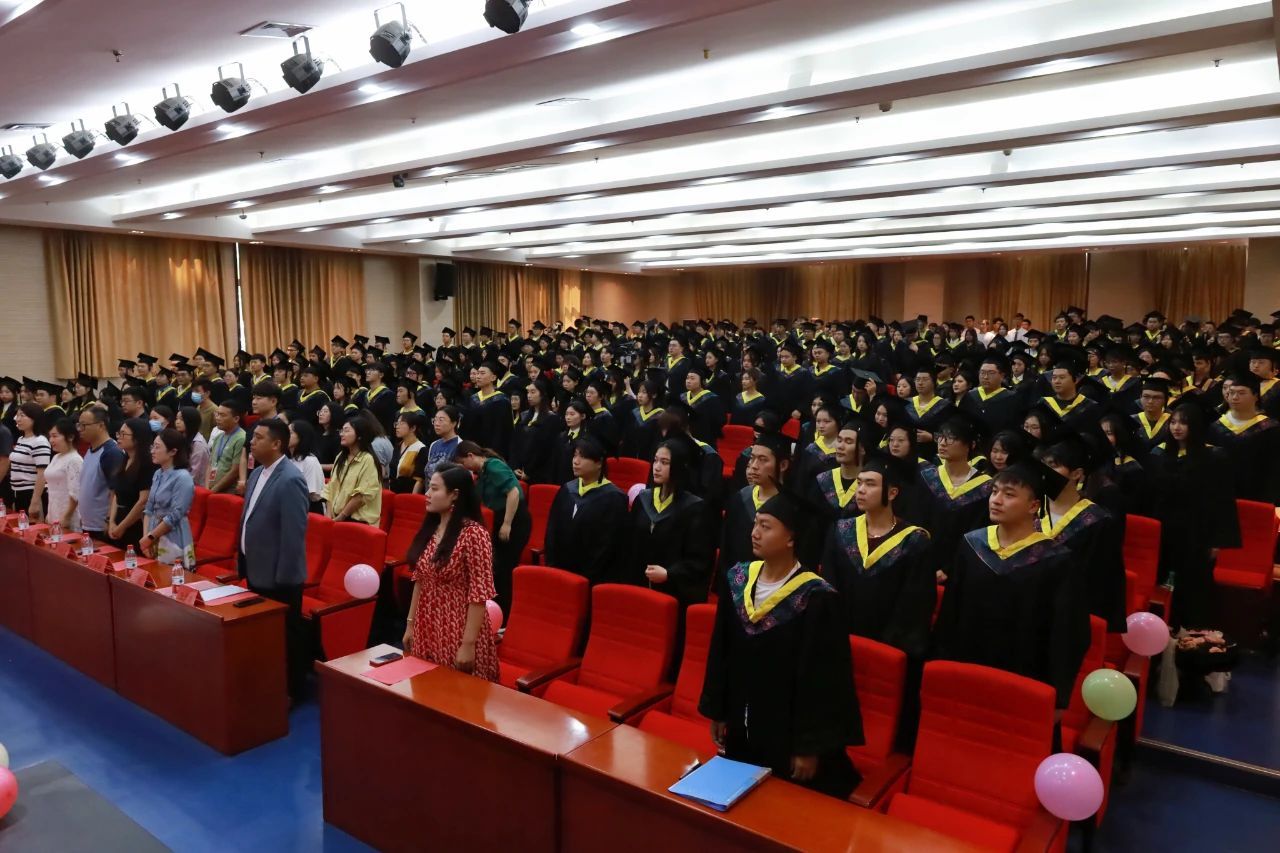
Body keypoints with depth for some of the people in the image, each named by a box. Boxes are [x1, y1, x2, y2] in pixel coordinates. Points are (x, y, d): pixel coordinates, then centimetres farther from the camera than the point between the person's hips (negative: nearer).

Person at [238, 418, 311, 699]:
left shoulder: (290, 480, -21)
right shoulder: (257, 473, 8)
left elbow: (294, 534, -23)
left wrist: (284, 577, -21)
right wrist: (243, 563, 15)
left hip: (278, 577, -9)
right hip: (257, 572, 9)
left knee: (285, 635, 8)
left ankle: (289, 691, 23)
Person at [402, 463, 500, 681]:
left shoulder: (473, 534, -18)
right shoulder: (430, 529, 5)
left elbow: (480, 594, -19)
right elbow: (420, 581, 12)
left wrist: (468, 644, -19)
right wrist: (410, 623, 11)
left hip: (458, 632, -7)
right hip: (427, 629, 7)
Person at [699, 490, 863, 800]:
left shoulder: (817, 598, -21)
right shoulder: (738, 579, -4)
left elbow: (822, 680, -17)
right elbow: (721, 652, 5)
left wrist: (811, 747, -13)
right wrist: (717, 711, 8)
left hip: (789, 736, -5)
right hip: (741, 729, 5)